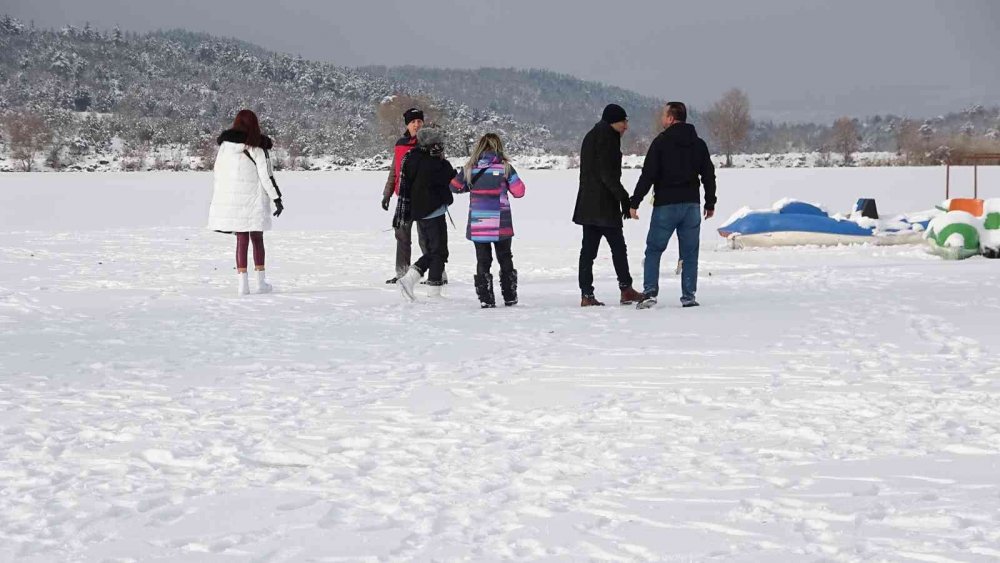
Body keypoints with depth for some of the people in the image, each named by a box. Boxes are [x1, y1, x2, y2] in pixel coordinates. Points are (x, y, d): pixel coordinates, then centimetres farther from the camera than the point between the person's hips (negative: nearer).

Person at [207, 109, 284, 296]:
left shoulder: (225, 145, 2)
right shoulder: (257, 148, -8)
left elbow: (218, 171, 7)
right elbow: (267, 176, -10)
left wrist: (218, 198, 15)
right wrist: (277, 199, -5)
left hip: (231, 197, 3)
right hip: (254, 200, -2)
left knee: (241, 239, 7)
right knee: (257, 239, 10)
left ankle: (242, 283, -1)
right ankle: (261, 282, 11)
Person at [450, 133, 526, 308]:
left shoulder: (470, 168, -1)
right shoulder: (504, 166, -6)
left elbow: (455, 186, 9)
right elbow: (519, 191, -2)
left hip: (477, 225, 1)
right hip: (500, 225, -1)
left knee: (483, 261, 7)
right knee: (505, 259, 16)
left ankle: (486, 300, 1)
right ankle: (510, 298, 20)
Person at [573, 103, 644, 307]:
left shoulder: (591, 137, 19)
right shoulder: (607, 137, -11)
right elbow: (608, 174, -18)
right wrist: (624, 198, -14)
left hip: (587, 204, 9)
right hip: (604, 205, -9)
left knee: (588, 249, 5)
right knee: (618, 246, 0)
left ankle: (587, 295, 3)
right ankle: (626, 289, 4)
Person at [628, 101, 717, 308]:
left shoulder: (661, 142, -6)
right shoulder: (699, 144, 9)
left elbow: (648, 175, -10)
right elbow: (708, 175, 12)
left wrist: (634, 202, -6)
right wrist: (710, 203, 21)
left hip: (665, 205, -4)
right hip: (692, 205, 4)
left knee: (653, 250, 4)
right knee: (689, 253, 7)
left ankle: (650, 292, -8)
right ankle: (688, 296, 4)